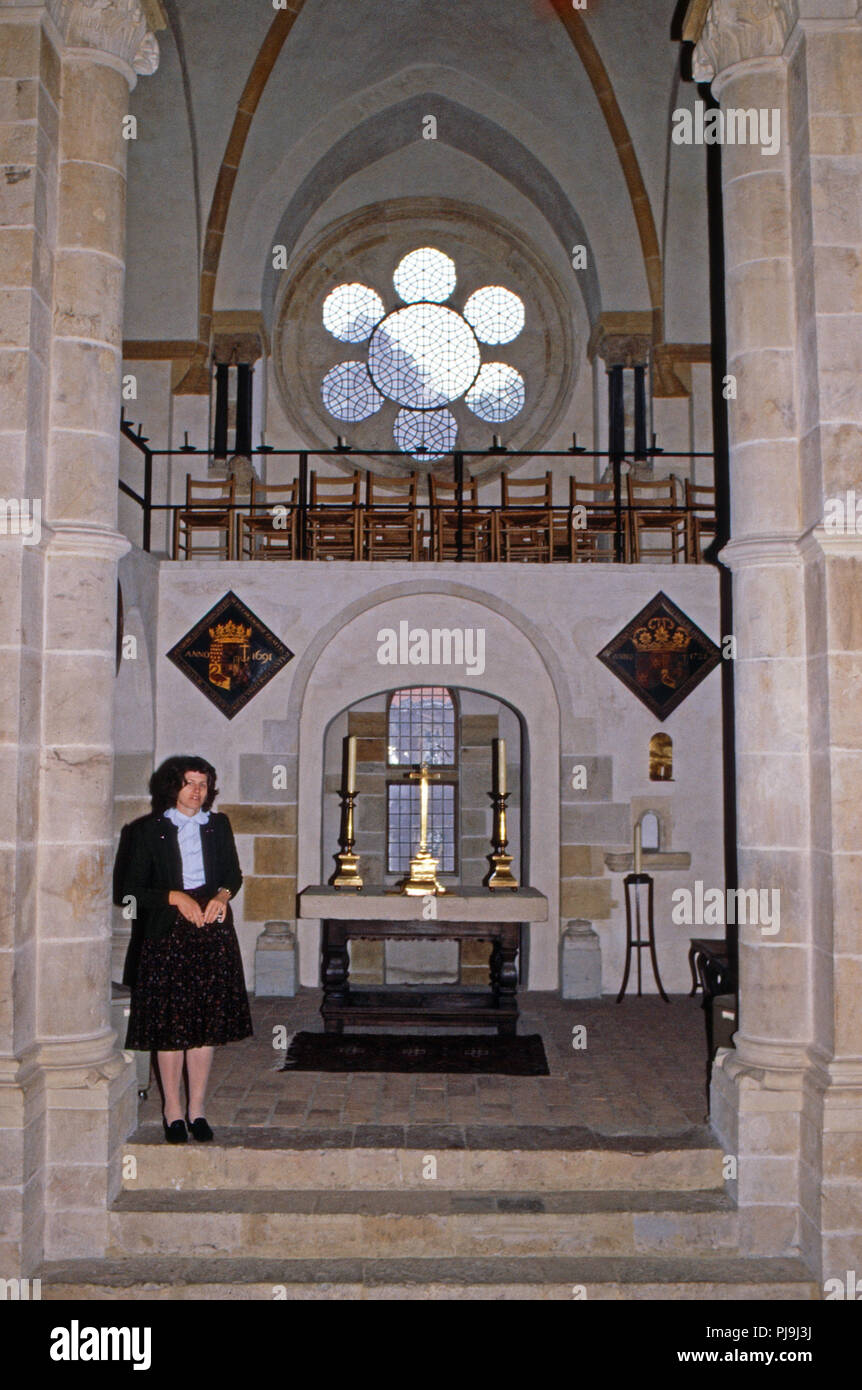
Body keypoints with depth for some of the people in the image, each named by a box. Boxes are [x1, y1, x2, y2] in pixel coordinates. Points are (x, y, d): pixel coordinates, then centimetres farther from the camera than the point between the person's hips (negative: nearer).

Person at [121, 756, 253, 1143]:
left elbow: (234, 874, 16)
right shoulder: (148, 831, -1)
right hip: (166, 935, -3)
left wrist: (222, 896, -4)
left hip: (213, 932, 3)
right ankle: (173, 1111, 13)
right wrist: (175, 898, -14)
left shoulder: (218, 825, 11)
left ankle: (197, 1109, 16)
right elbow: (132, 888, -3)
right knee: (171, 1024, 1)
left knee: (207, 1023, 5)